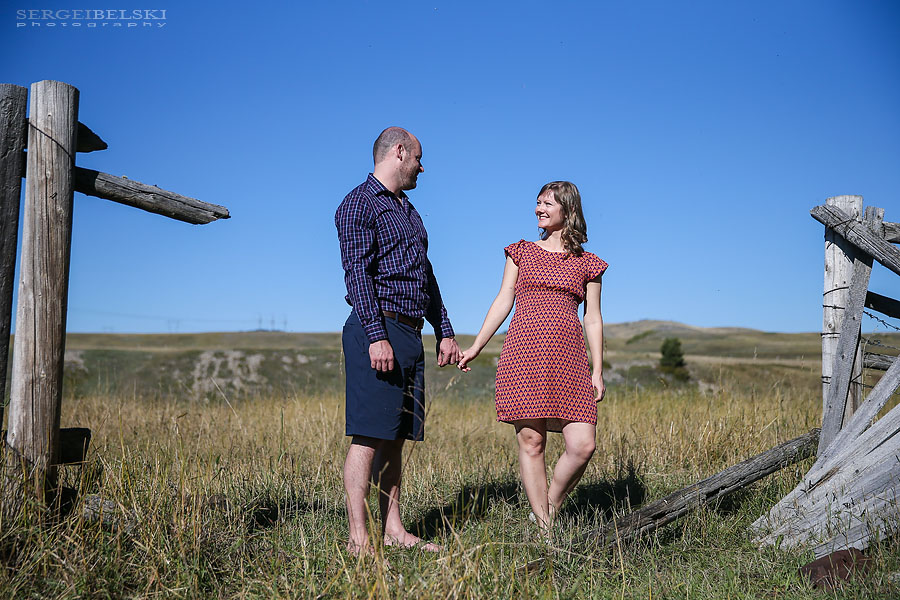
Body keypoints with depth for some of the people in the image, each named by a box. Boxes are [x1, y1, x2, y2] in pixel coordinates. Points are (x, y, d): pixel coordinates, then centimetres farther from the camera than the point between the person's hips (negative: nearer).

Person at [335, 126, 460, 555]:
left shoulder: (408, 210, 24)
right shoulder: (360, 205, -5)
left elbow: (426, 276, 25)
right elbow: (357, 274, -15)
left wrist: (444, 332, 20)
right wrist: (376, 336, -23)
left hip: (410, 335, 9)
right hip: (378, 329, -9)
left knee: (395, 438, 9)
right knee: (369, 436, -9)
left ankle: (393, 530, 15)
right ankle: (358, 539, -4)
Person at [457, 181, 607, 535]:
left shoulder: (587, 264, 14)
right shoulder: (521, 252, 16)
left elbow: (593, 319, 12)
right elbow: (503, 301, 13)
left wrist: (597, 371, 5)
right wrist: (475, 347, 8)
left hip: (567, 359, 1)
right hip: (524, 352, 0)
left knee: (583, 446, -9)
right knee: (530, 442, -3)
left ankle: (550, 507, 16)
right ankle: (544, 531, 9)